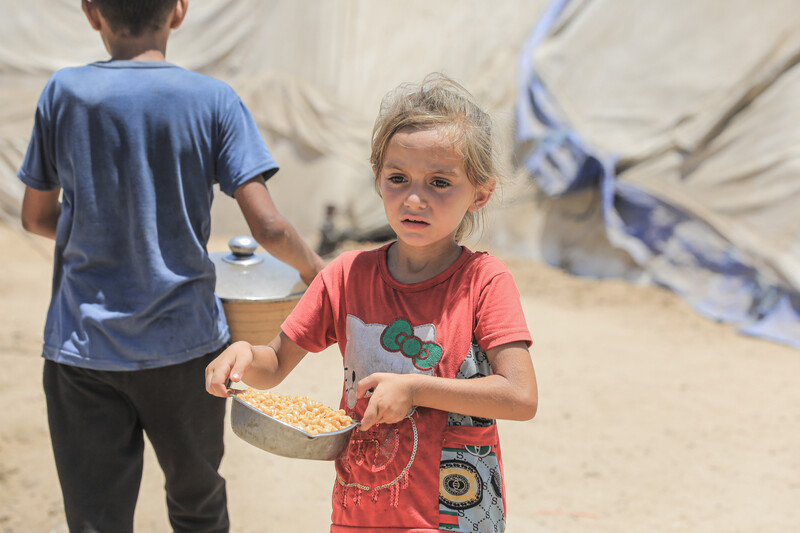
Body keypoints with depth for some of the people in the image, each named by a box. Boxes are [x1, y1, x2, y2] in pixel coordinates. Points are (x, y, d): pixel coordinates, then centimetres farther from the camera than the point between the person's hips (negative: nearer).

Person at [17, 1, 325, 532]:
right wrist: (313, 266, 7)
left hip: (83, 344, 0)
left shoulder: (64, 93, -3)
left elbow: (38, 217, 7)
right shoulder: (214, 100, -7)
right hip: (184, 341, 0)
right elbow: (268, 227, -12)